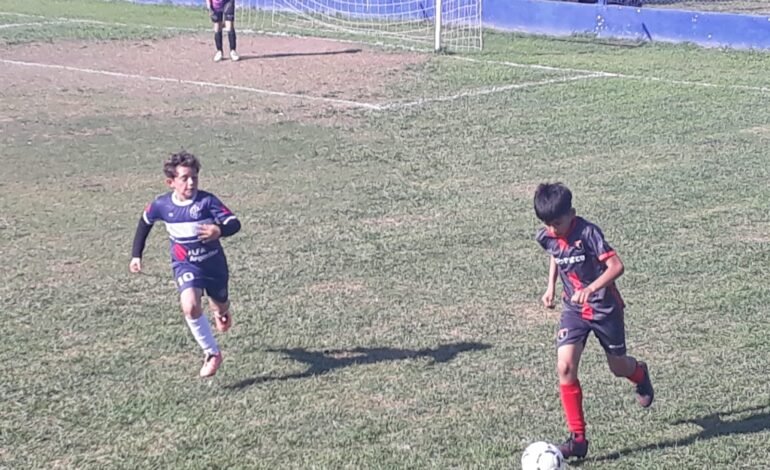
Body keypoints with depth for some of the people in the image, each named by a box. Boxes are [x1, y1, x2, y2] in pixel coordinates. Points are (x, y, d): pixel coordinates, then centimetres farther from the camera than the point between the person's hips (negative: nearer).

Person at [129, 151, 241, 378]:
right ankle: (212, 353, -8)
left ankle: (221, 311, 63)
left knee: (220, 304, 22)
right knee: (190, 307, -25)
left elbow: (234, 223, -28)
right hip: (185, 265, 0)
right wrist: (136, 255, 8)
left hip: (213, 262, 0)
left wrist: (220, 230, -51)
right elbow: (145, 222, 8)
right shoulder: (161, 205, -13)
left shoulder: (207, 200, -22)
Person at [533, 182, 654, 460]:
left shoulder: (588, 233, -23)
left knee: (617, 367, 13)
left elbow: (616, 266, -29)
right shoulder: (546, 237, -6)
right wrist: (551, 286, 8)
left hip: (605, 307, -4)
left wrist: (591, 289, -43)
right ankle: (578, 437, -9)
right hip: (573, 309, 4)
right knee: (565, 367, -15)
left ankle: (640, 374, 53)